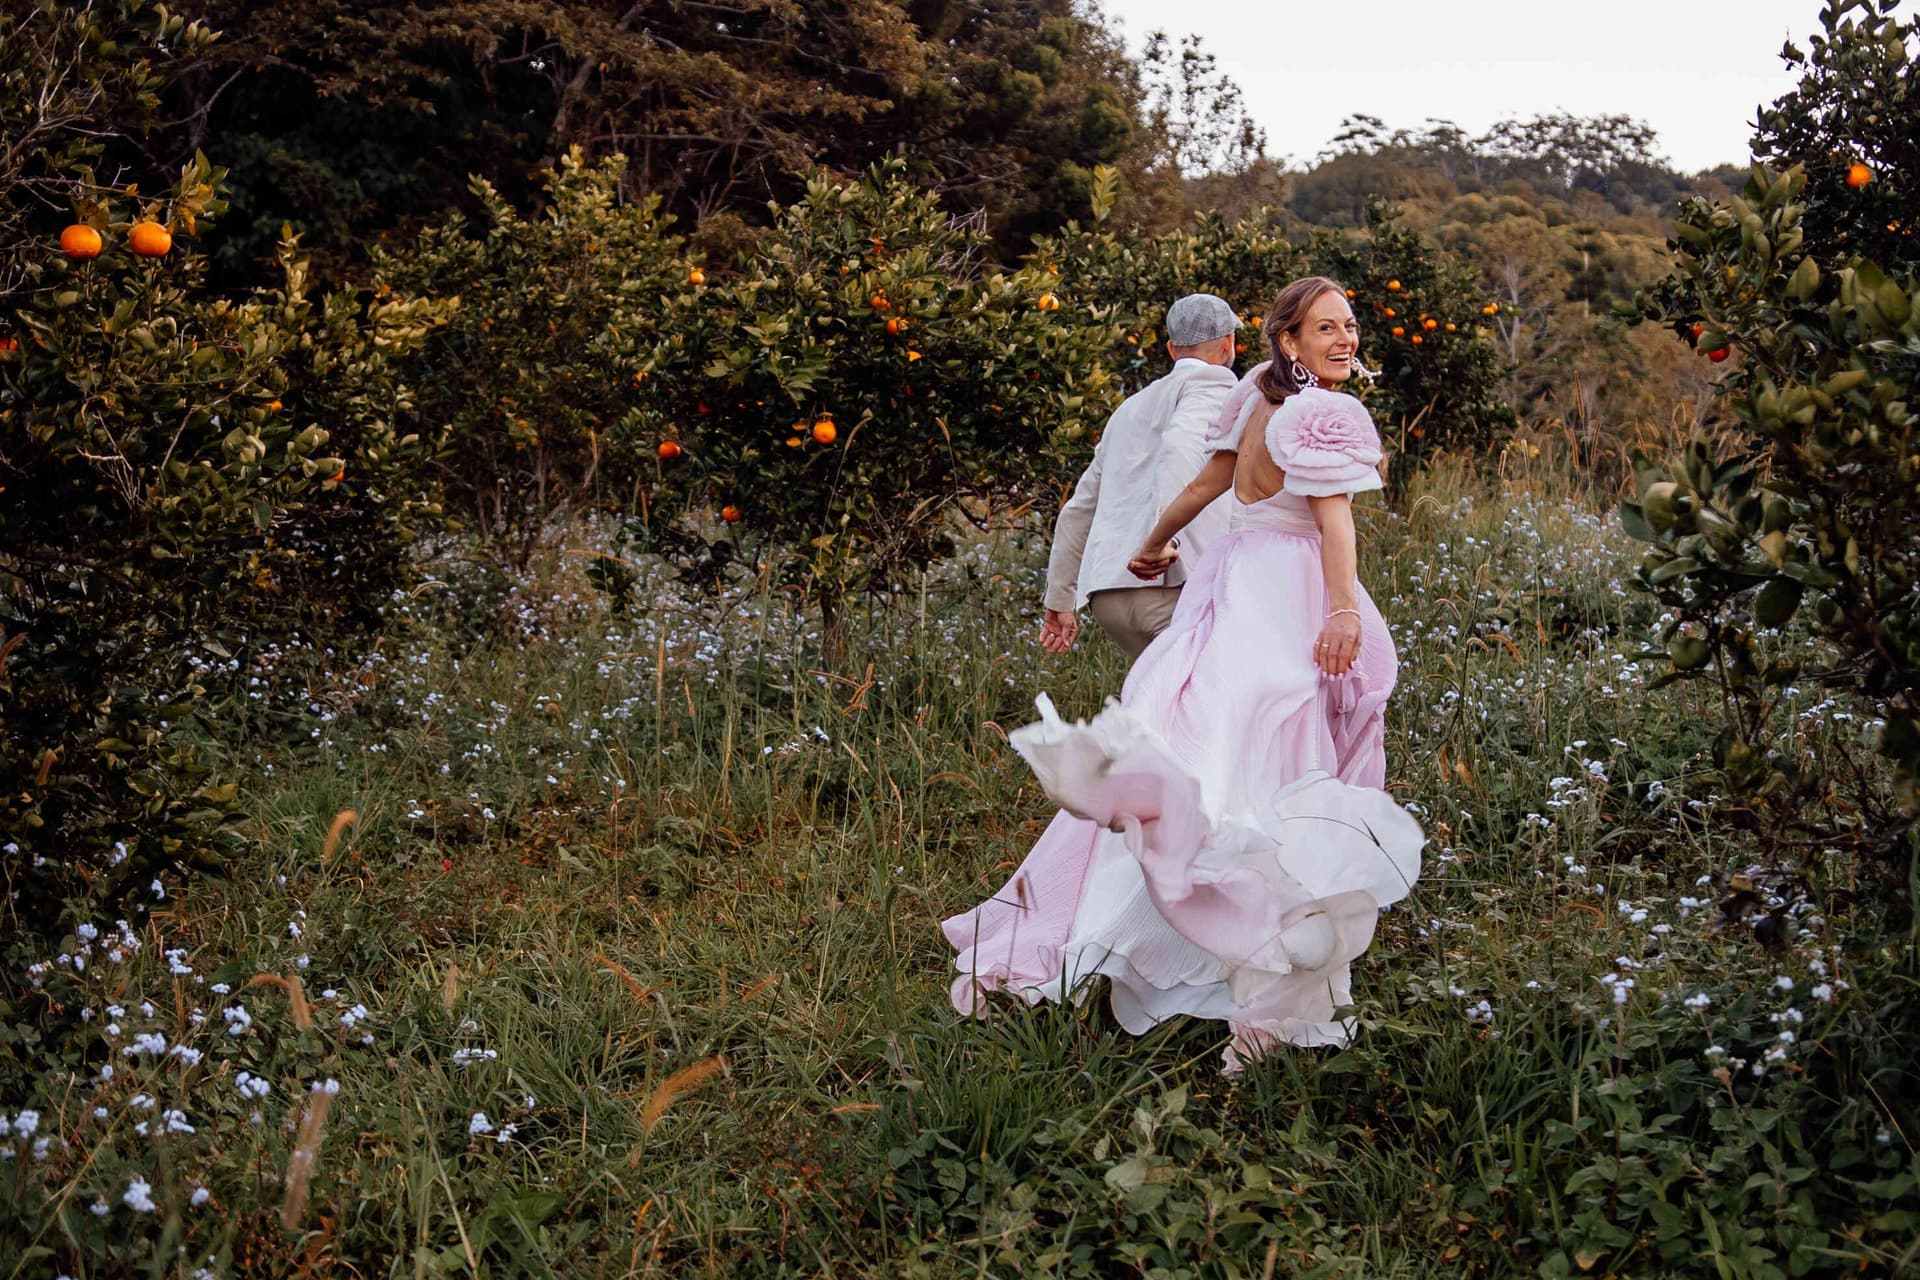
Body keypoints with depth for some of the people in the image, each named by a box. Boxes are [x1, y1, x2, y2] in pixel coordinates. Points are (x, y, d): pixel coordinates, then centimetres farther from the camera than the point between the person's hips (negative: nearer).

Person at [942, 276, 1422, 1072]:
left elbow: (1204, 485, 26)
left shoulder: (1261, 404, 18)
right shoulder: (1329, 413, -5)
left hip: (1234, 580, 8)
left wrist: (1154, 547, 42)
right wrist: (1344, 608, -29)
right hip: (1288, 590, -8)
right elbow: (1332, 514, -18)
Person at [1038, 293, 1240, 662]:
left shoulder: (1131, 408, 31)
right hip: (1171, 581, -8)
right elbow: (1181, 445, -16)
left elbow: (1078, 510, 32)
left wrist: (1059, 598, 35)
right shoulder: (1212, 383, 7)